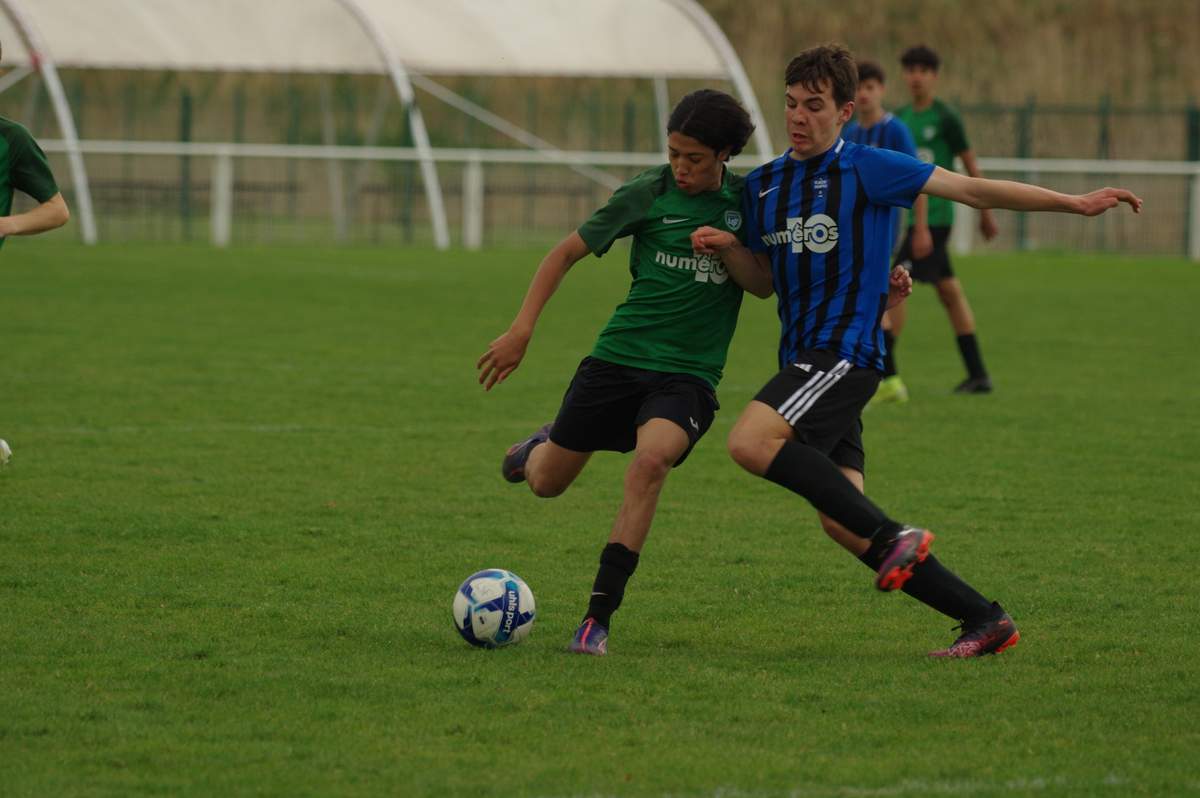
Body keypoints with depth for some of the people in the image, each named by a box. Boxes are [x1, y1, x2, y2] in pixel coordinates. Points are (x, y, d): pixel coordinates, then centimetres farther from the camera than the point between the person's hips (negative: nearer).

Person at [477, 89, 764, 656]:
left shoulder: (746, 200, 1)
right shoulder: (646, 194, -3)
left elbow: (766, 285, 10)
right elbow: (568, 252, 3)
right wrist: (521, 330, -5)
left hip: (689, 373, -1)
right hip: (620, 355, 1)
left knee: (651, 461, -30)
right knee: (545, 483, 6)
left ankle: (598, 618, -26)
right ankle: (544, 444, 47)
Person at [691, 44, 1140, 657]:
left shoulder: (866, 168, -5)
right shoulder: (762, 185, 15)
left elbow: (972, 190, -5)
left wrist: (1075, 204, -8)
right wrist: (725, 248, 3)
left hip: (845, 350, -7)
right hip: (803, 357, 7)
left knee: (749, 442, -28)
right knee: (842, 524, 0)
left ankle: (891, 536, -21)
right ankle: (984, 619, 8)